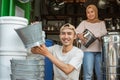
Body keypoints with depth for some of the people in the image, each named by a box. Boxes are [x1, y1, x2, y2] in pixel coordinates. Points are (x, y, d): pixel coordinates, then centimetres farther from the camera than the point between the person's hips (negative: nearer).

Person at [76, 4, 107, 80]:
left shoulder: (102, 23, 19)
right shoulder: (84, 23, 15)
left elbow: (104, 34, 2)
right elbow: (76, 32, 0)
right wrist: (79, 35, -24)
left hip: (99, 50, 2)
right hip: (88, 50, -1)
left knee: (101, 73, 0)